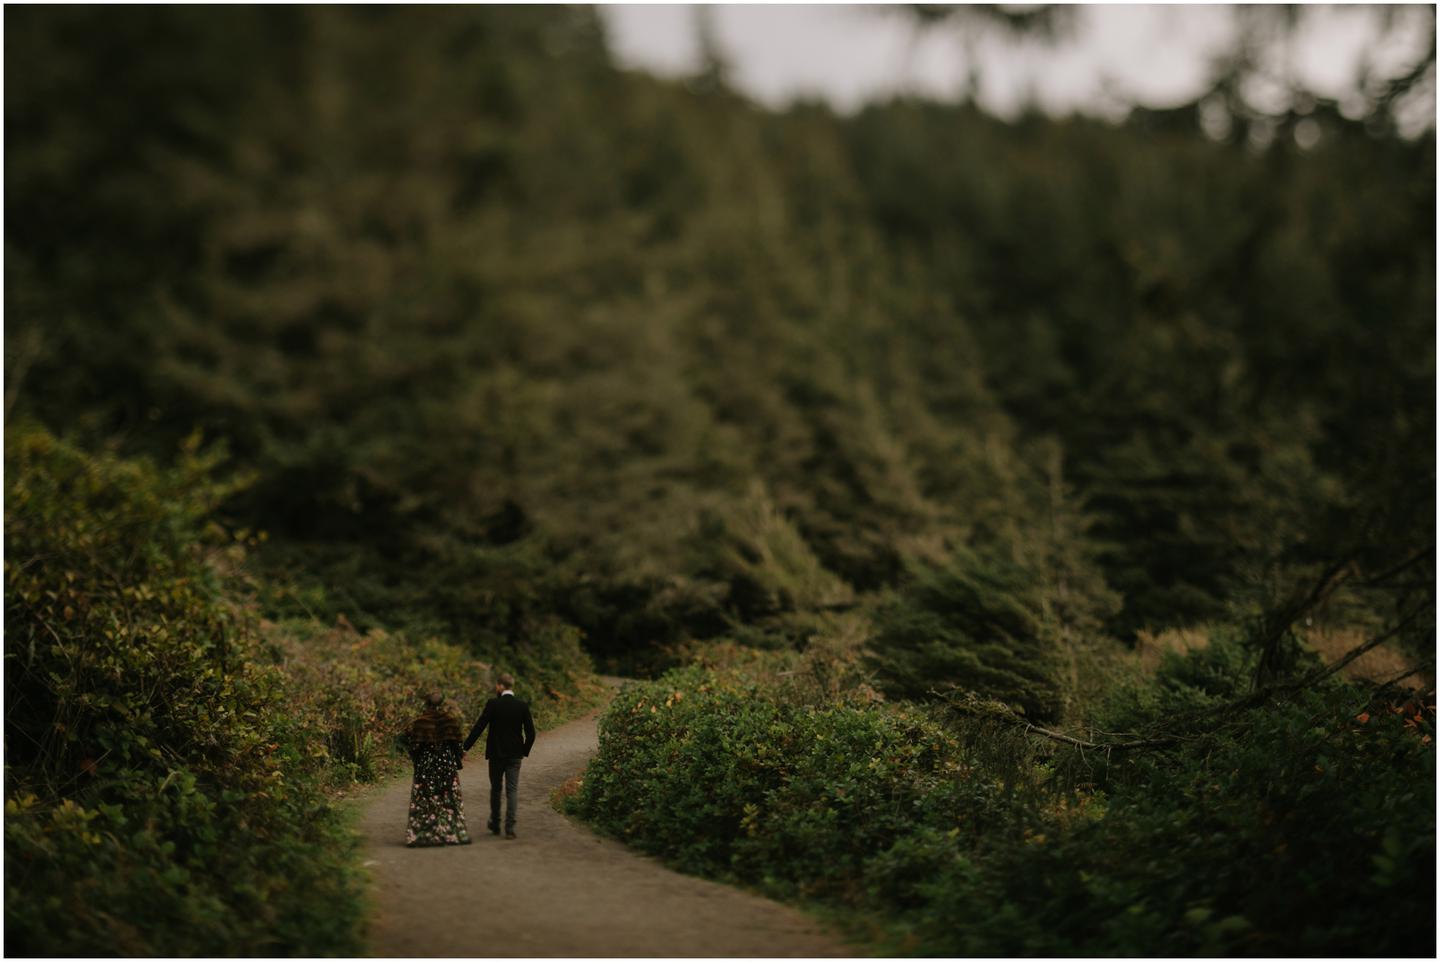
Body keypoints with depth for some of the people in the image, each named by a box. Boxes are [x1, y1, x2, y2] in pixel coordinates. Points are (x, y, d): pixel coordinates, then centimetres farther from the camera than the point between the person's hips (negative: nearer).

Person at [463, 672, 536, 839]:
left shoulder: (493, 704, -11)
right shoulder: (522, 706, -2)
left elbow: (479, 727, -12)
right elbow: (531, 733, -2)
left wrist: (465, 747, -5)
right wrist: (525, 751, 13)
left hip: (496, 754, -1)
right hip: (515, 755, 1)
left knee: (495, 789, 16)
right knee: (512, 791, 2)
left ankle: (495, 825, 27)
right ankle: (510, 828, -7)